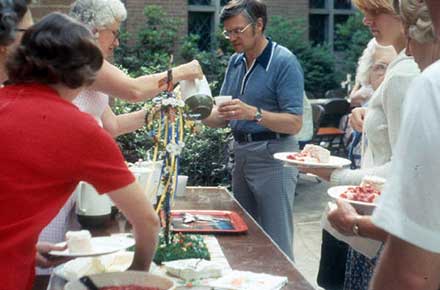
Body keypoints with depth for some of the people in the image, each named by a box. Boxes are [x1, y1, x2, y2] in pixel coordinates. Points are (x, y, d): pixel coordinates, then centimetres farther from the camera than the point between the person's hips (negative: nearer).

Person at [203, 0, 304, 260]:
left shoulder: (284, 62, -12)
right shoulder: (235, 62, 10)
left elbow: (294, 124, -17)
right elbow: (223, 117, 13)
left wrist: (253, 113, -30)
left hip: (272, 158, -7)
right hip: (241, 155, 8)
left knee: (276, 246, -3)